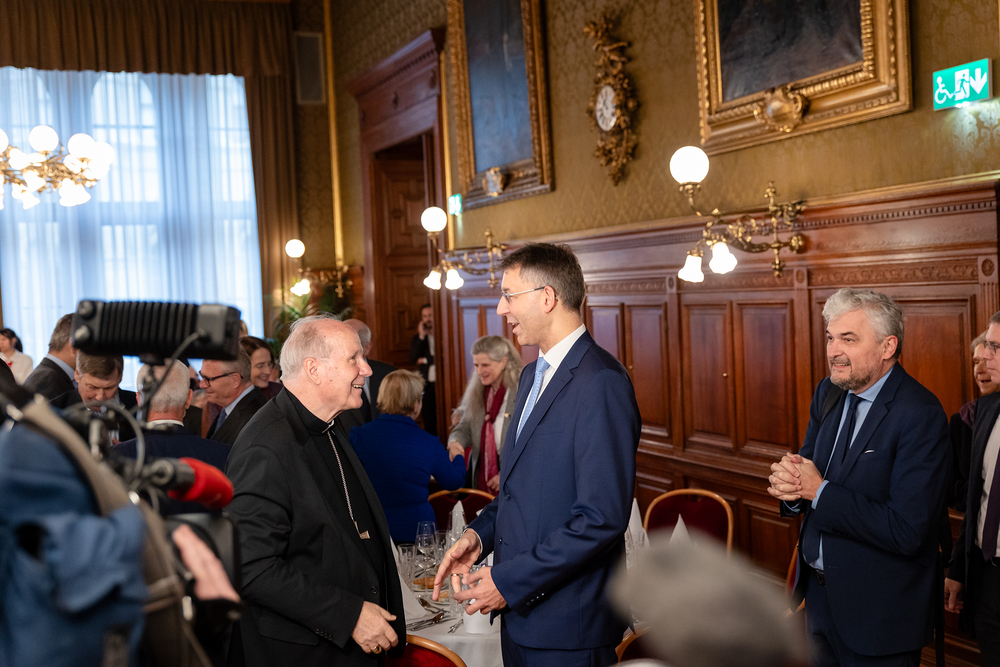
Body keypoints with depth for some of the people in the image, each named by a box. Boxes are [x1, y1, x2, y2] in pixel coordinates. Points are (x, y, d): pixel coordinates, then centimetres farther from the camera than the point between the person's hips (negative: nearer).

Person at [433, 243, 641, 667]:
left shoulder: (601, 382, -19)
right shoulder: (533, 375, 13)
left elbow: (602, 517, -24)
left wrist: (509, 582, -18)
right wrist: (480, 534, 3)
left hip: (567, 623, -8)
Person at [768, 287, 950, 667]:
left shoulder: (920, 415, -23)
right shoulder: (828, 393, 2)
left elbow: (907, 531, -28)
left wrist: (819, 491, -23)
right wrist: (790, 483, -17)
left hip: (879, 609, -7)